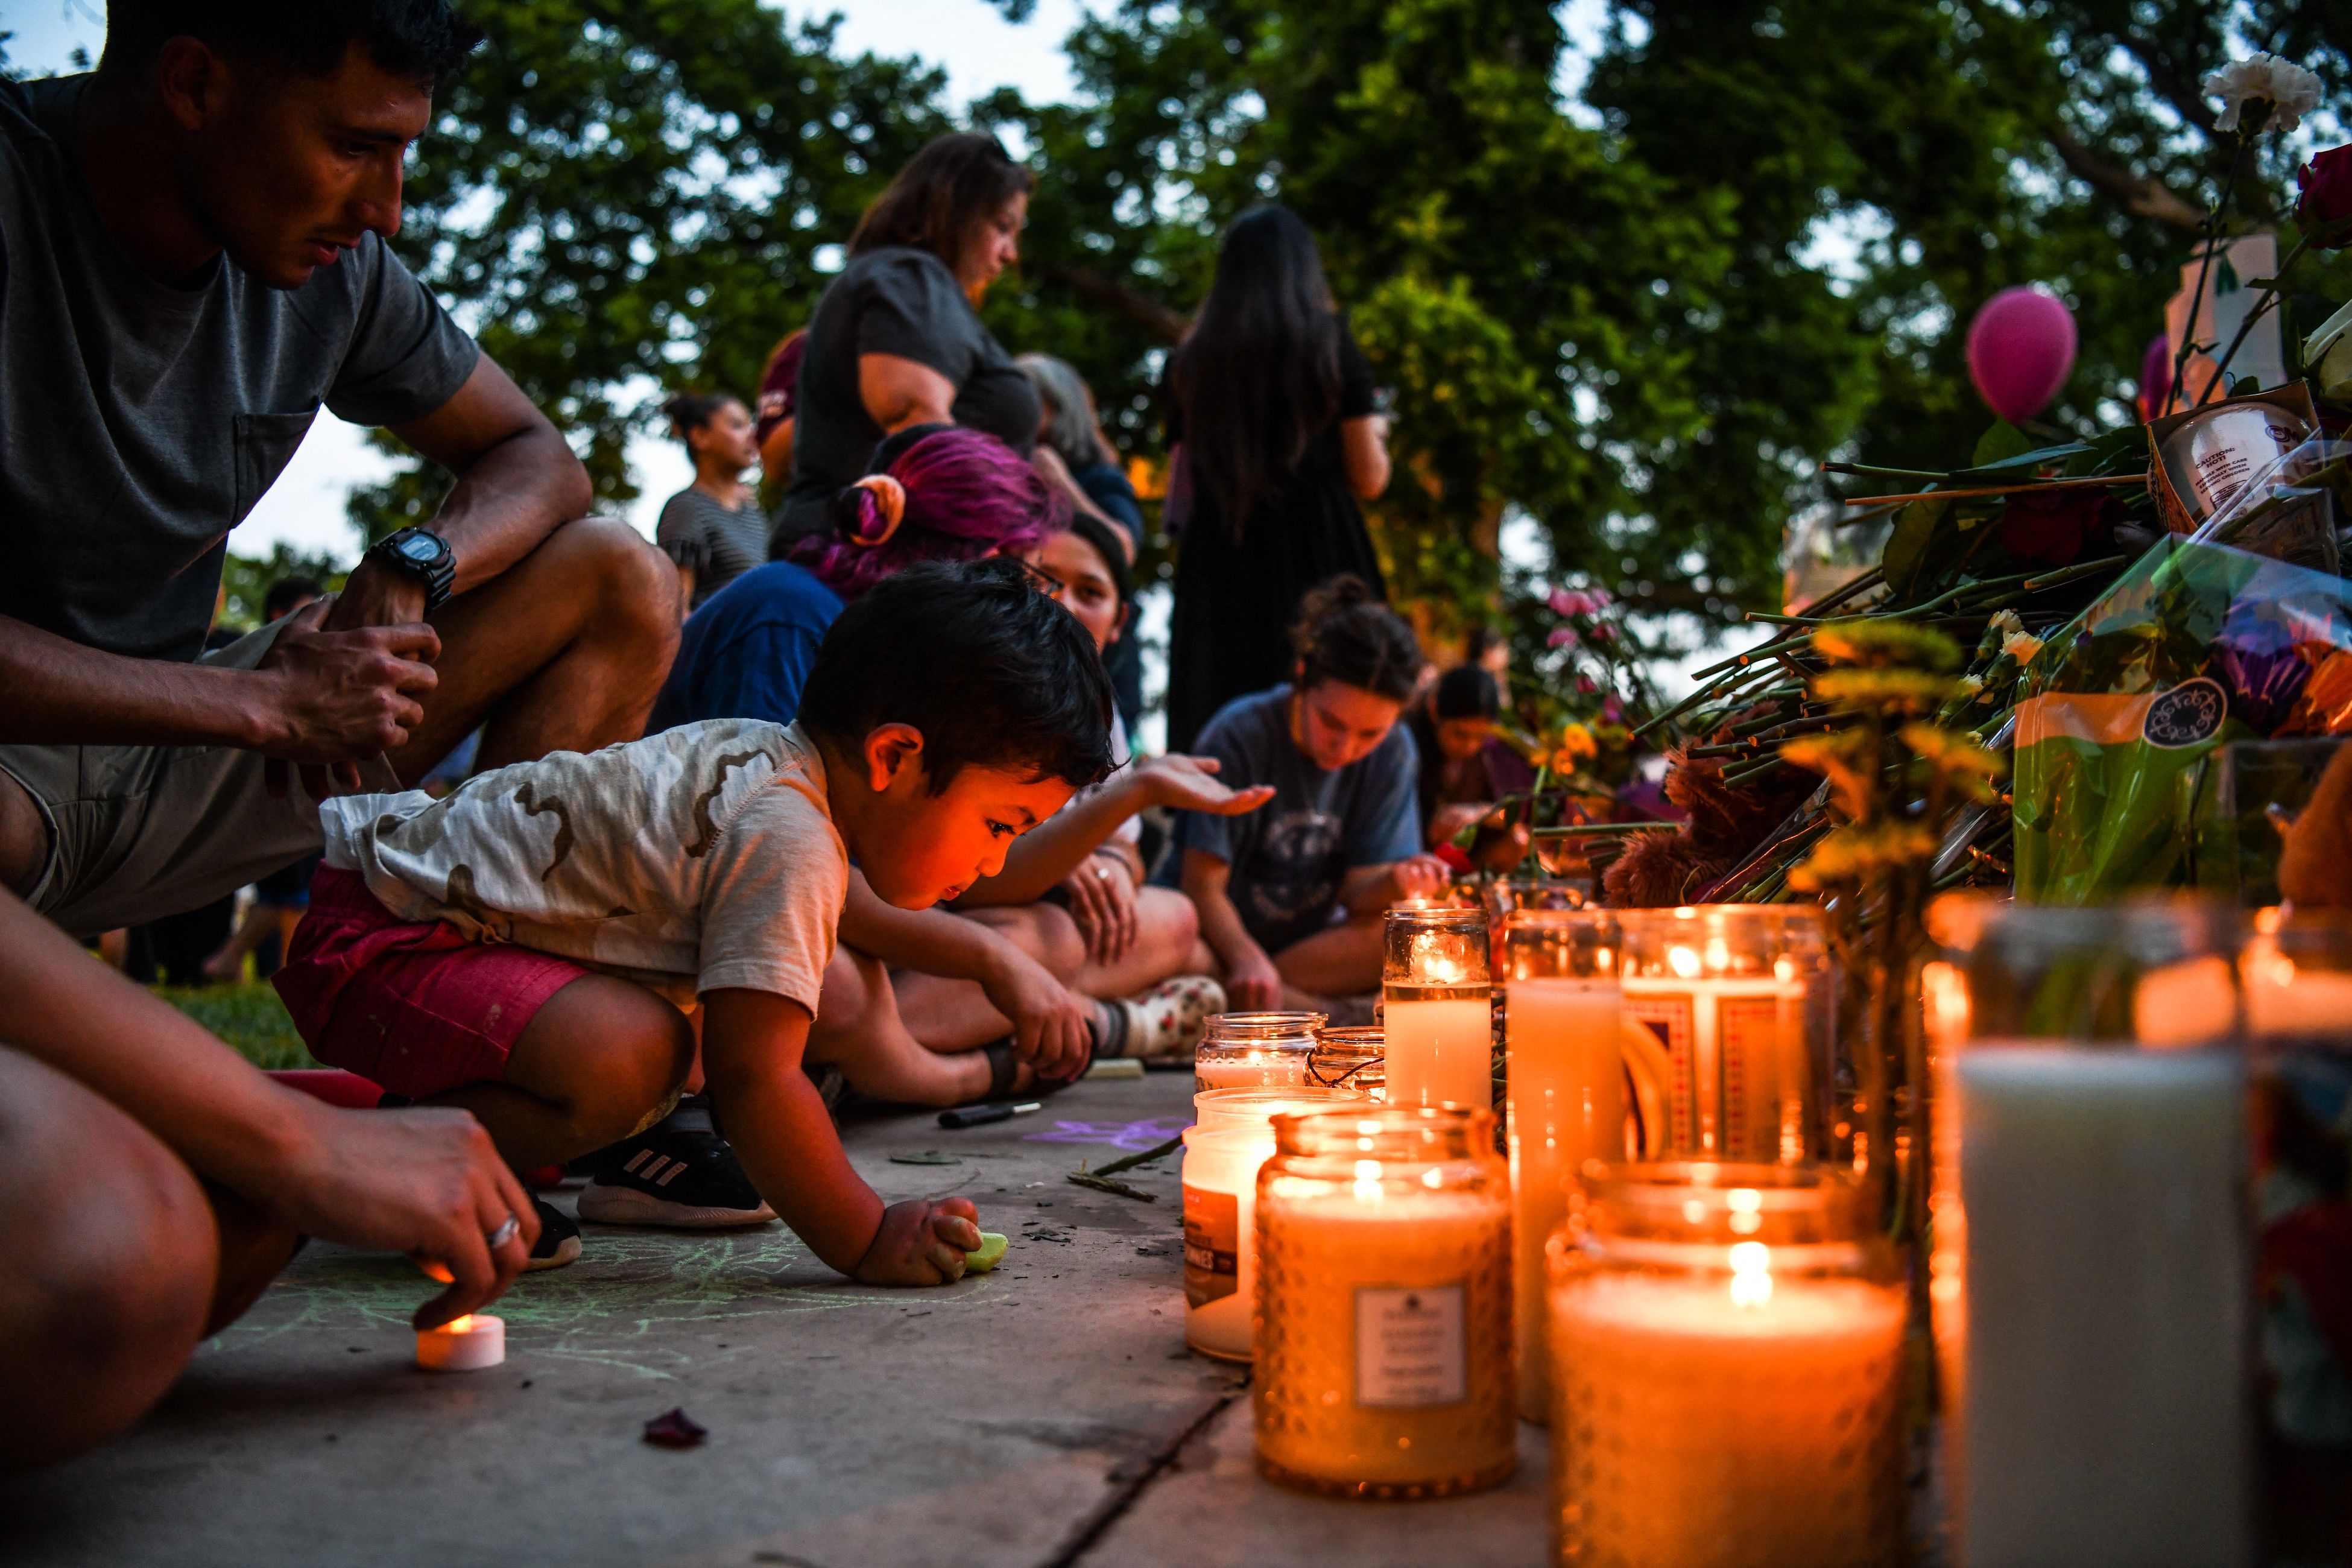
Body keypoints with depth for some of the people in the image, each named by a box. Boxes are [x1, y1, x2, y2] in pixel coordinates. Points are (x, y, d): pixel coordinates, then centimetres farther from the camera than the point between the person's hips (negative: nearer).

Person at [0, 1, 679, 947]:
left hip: (170, 765, 7)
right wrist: (268, 704, -22)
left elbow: (538, 461, 12)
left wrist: (409, 570, -10)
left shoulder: (338, 266, 1)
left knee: (622, 579, -3)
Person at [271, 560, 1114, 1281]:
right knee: (630, 1054, -33)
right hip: (371, 939, -10)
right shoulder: (787, 843, -28)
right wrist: (867, 1243, -21)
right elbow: (753, 1080, -29)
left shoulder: (760, 752, 4)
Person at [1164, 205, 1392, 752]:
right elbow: (1369, 480, 0)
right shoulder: (1330, 342, 0)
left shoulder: (1190, 359, 8)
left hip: (1215, 566, 3)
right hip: (1318, 559, -3)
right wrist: (1377, 434, 20)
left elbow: (1187, 481, 13)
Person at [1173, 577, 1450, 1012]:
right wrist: (1247, 959, -35)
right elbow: (1202, 886, -16)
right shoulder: (1240, 735, -16)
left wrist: (1395, 883, -29)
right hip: (1226, 939, -3)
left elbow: (1354, 892, -5)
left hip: (1313, 942, 3)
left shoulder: (1391, 752, -3)